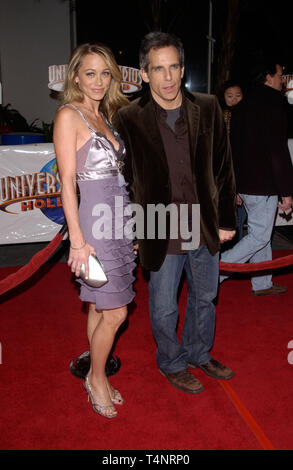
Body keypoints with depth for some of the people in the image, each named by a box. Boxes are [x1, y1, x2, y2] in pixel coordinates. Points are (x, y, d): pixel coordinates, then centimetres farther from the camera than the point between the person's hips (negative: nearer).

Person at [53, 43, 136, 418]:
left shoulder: (104, 117, 16)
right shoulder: (69, 116, -7)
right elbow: (67, 182, -13)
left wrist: (130, 227, 16)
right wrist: (77, 240, -17)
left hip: (118, 220, 7)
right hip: (94, 221, -7)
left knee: (100, 308, 15)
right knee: (114, 312, -2)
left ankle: (97, 377, 29)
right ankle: (96, 378, 21)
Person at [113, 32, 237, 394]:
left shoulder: (208, 109, -2)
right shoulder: (129, 119, -10)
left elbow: (223, 168, 4)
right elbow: (122, 180, -3)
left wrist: (226, 220, 4)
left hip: (206, 228, 4)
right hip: (161, 233, -3)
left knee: (205, 298, 21)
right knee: (164, 307, 13)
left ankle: (199, 354, 47)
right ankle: (172, 364, 40)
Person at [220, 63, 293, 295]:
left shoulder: (244, 104, 15)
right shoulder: (273, 102, -12)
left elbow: (234, 146, 18)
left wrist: (235, 186, 22)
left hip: (244, 181, 9)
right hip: (262, 183, -9)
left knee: (261, 232, 17)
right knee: (260, 236, -2)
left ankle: (262, 283, 27)